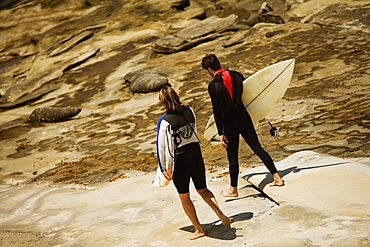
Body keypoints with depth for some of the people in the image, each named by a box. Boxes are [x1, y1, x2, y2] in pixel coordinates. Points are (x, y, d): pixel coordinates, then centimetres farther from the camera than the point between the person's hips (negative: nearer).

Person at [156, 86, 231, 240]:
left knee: (184, 197, 14)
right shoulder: (189, 111, -2)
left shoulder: (165, 121, -17)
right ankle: (219, 213, 0)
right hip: (196, 153, 5)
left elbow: (162, 146, -13)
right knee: (202, 189, 23)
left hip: (181, 159, -5)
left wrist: (163, 168, -4)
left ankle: (199, 229, 20)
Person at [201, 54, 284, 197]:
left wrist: (221, 133, -12)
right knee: (257, 148, 12)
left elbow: (217, 111, -16)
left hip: (230, 123, -5)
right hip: (244, 118, 5)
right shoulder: (236, 75, 1)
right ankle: (277, 178, 15)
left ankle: (233, 190, 19)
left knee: (232, 157, 7)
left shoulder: (213, 86, -15)